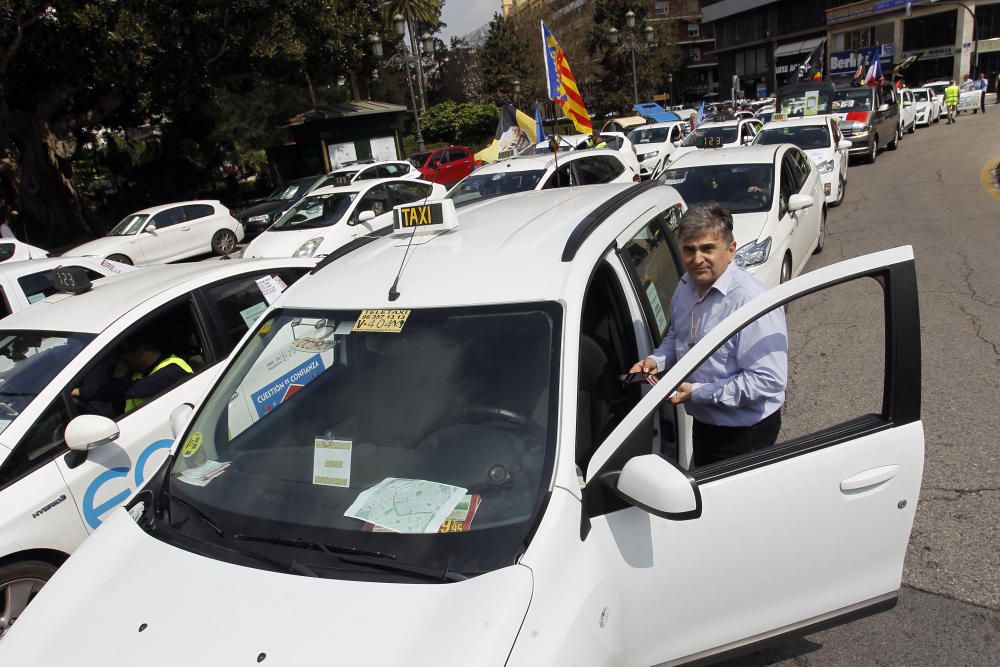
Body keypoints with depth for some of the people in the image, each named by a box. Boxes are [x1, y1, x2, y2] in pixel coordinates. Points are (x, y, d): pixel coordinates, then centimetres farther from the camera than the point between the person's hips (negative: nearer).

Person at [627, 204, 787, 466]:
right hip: (703, 420, 8)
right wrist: (657, 360, -5)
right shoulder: (686, 285, -2)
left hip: (744, 431, -8)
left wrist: (697, 392, -29)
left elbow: (769, 380, -31)